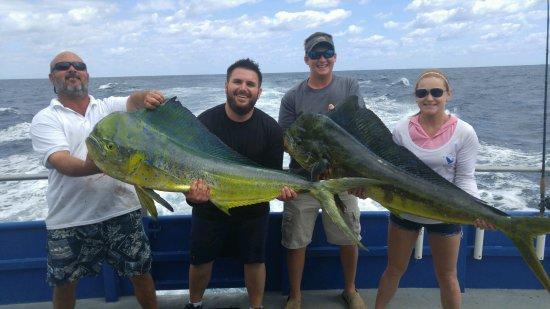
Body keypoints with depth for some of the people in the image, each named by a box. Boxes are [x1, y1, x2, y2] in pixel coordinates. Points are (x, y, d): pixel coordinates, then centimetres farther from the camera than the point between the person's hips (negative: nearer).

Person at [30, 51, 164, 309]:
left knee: (140, 273, 12)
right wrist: (92, 166, -37)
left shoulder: (109, 107, 9)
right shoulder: (45, 119, 1)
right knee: (64, 282, 16)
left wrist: (147, 97, -37)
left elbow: (134, 101, -12)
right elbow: (61, 162, -16)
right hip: (69, 220, -1)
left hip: (121, 211, 1)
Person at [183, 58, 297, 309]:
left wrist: (281, 188, -29)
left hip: (253, 209, 1)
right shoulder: (205, 122, -15)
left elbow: (274, 172, -7)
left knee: (255, 260, 14)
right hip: (209, 206, 0)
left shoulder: (270, 128, -11)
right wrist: (191, 191, -38)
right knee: (201, 260, 15)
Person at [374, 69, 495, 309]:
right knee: (394, 270, 19)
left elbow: (465, 179, -11)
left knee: (447, 277, 17)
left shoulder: (464, 133, -12)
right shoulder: (402, 129, -9)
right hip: (404, 210, 1)